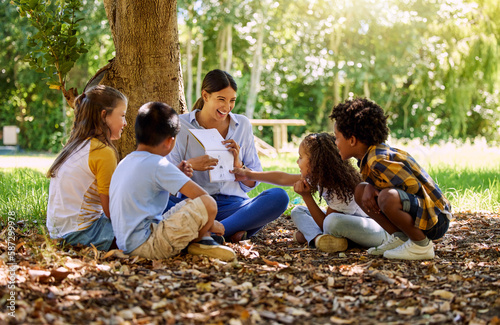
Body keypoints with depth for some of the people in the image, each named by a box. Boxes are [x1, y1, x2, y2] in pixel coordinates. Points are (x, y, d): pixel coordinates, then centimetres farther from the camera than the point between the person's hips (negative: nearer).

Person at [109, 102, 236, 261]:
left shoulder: (124, 163, 15)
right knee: (207, 204, -22)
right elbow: (201, 195, -15)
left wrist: (176, 176, 20)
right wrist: (211, 223, 1)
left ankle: (203, 240, 6)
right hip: (146, 245, -10)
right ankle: (198, 242, 4)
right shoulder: (158, 165, -14)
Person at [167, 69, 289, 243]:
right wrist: (189, 165, -19)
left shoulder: (243, 125, 12)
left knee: (279, 196, -27)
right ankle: (231, 231, -36)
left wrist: (237, 164, -9)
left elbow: (251, 184, 12)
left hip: (232, 204, 2)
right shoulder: (181, 125, 4)